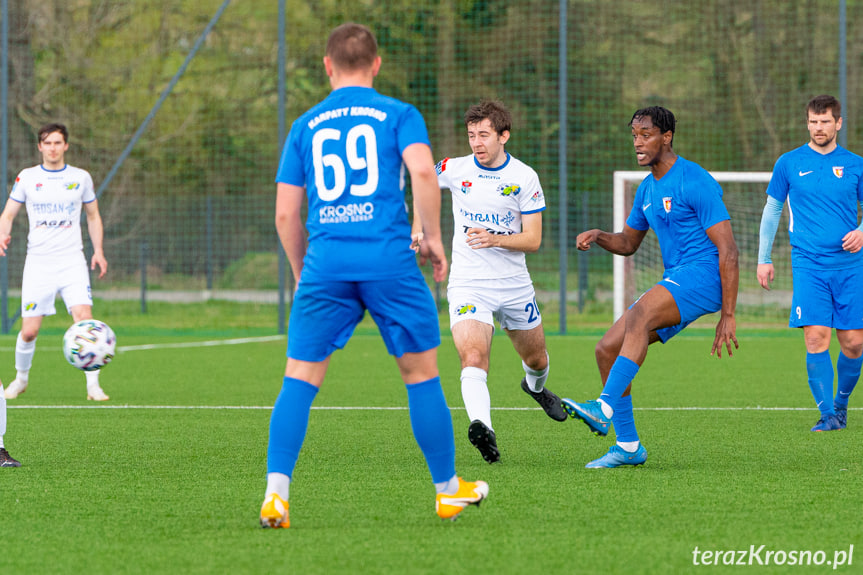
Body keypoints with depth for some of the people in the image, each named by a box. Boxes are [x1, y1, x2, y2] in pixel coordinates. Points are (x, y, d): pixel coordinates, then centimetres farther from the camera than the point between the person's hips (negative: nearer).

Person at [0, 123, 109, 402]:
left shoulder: (81, 178, 7)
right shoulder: (26, 178, 5)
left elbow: (93, 215, 18)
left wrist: (98, 250, 6)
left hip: (72, 261, 0)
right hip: (38, 263, 0)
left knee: (84, 318, -19)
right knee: (29, 331, -2)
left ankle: (93, 385, -14)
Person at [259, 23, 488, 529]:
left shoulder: (306, 126, 16)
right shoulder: (399, 115, 8)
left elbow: (286, 213, 13)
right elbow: (422, 170, -11)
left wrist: (302, 272, 25)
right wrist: (433, 236, 1)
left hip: (325, 263, 2)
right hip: (389, 259, -2)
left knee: (300, 380, 2)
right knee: (422, 374, 11)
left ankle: (276, 492, -14)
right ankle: (449, 490, 19)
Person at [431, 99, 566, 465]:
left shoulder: (524, 177, -3)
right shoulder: (455, 169, -1)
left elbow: (533, 240, -6)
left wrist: (496, 239, -24)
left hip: (514, 284, 2)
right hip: (468, 284, -2)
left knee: (536, 359, 21)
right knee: (473, 357, -27)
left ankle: (535, 386, 57)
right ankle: (481, 426, -45)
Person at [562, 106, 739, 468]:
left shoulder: (695, 182, -12)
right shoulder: (647, 189, 15)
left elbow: (728, 251, -14)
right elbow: (629, 243, 29)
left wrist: (727, 316, -18)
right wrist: (599, 237, 4)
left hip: (703, 275, -9)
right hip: (675, 283, 9)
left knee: (638, 316, -34)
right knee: (607, 350, 0)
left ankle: (604, 408, -42)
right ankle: (628, 447, 7)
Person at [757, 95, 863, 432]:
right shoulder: (789, 164, 5)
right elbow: (772, 210, 13)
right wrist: (763, 259, 10)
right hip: (808, 265, -1)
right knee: (816, 338, -14)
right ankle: (827, 415, -10)